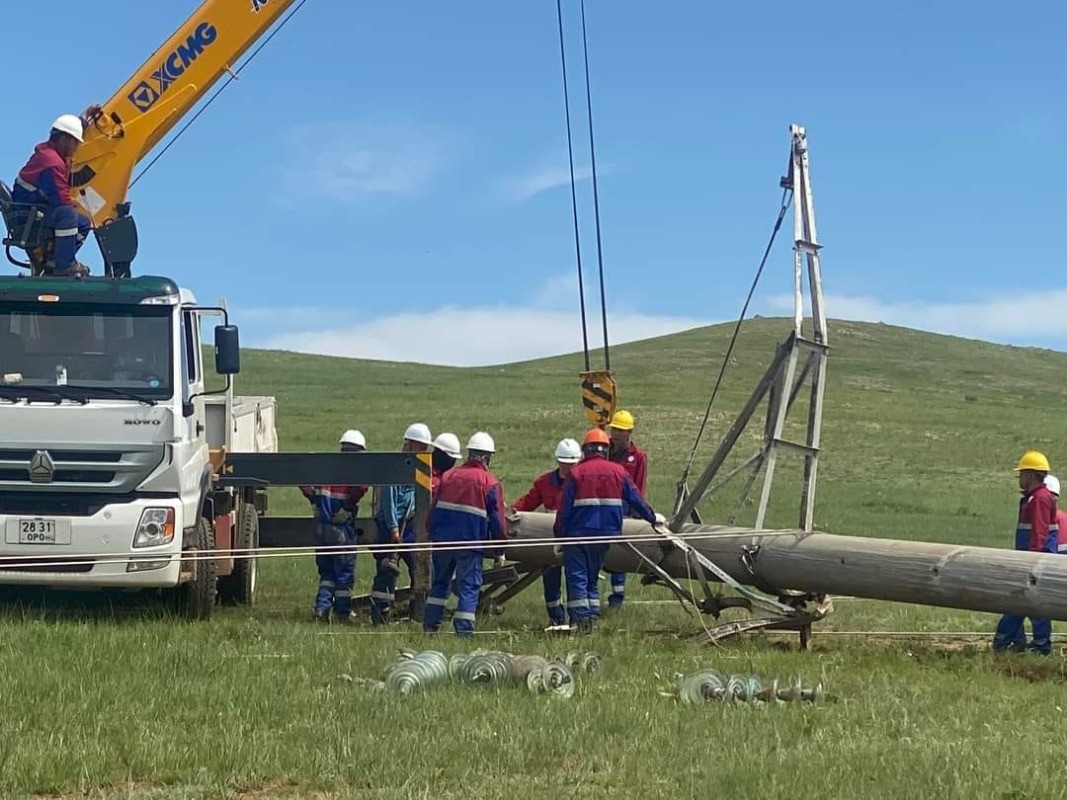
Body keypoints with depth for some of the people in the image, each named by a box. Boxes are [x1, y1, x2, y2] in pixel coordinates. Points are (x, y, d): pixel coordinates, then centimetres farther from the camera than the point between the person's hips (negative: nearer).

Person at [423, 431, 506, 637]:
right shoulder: (491, 483, -4)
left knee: (440, 583, 17)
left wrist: (432, 534, 19)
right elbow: (497, 520, -2)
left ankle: (430, 626, 18)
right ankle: (464, 630, -5)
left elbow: (433, 510, 10)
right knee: (469, 587, 0)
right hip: (470, 543, -4)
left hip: (442, 540, 4)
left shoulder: (448, 476, 8)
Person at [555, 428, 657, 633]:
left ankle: (580, 618, -13)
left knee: (576, 577, -1)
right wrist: (652, 518, 28)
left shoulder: (576, 472, -2)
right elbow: (635, 499, 12)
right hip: (607, 532, 3)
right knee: (591, 577, 16)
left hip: (578, 533, -3)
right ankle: (590, 618, 13)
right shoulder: (618, 472, 6)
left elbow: (565, 507, -3)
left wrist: (559, 536, 3)